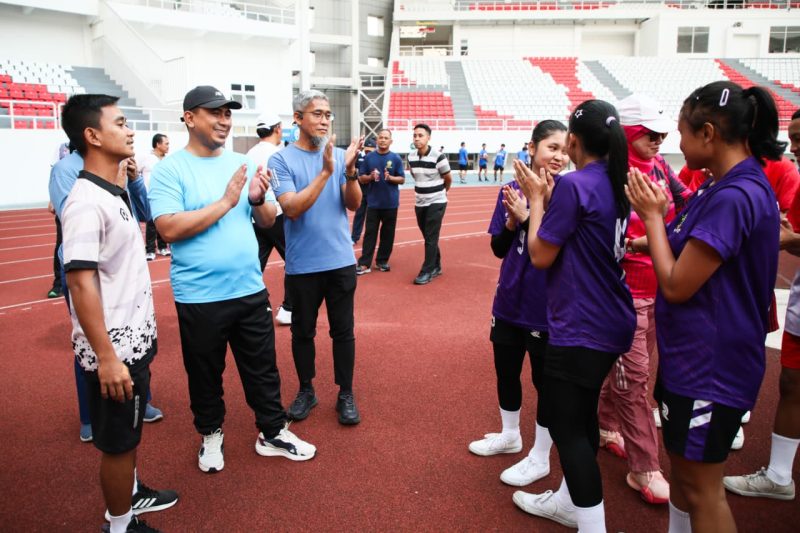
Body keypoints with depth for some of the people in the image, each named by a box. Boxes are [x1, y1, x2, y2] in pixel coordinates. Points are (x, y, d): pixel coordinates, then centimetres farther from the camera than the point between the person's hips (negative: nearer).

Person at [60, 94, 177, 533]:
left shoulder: (116, 193, 8)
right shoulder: (86, 201, -21)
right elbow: (81, 284, -24)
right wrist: (106, 357, -24)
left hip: (134, 340, 9)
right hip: (115, 349, -9)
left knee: (130, 432, 24)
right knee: (117, 441, 9)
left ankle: (130, 493, 44)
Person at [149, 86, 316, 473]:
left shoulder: (243, 164, 6)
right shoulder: (170, 169, -9)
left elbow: (268, 221, 10)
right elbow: (169, 229, -19)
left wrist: (258, 200, -12)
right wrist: (225, 202, -20)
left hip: (250, 291, 4)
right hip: (199, 298, -4)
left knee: (263, 368, 14)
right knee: (205, 373, 15)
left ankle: (273, 433, 32)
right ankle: (211, 434, 38)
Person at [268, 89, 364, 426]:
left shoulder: (339, 154, 3)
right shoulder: (282, 160, -6)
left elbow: (354, 203, -3)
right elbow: (292, 208, -17)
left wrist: (350, 170, -21)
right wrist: (325, 172, -25)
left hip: (341, 261, 2)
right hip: (302, 265, -2)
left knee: (343, 331, 9)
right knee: (302, 331, 12)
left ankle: (346, 394, 23)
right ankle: (306, 391, 31)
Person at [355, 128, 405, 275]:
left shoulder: (396, 158, 1)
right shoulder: (369, 157, 3)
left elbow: (402, 179, 1)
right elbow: (361, 178, 5)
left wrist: (390, 177, -17)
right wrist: (371, 177, -15)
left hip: (391, 203, 0)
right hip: (373, 202, 0)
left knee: (388, 233, 7)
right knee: (370, 233, 1)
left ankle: (382, 261, 19)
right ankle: (364, 263, 1)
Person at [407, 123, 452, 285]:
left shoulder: (438, 156, -16)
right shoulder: (411, 156, 1)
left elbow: (448, 178, -4)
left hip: (436, 202, -6)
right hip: (420, 203, 6)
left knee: (431, 238, -5)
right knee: (427, 237, 13)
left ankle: (427, 271, 1)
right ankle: (436, 267, 27)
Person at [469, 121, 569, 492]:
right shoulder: (512, 191, 0)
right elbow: (498, 247, 2)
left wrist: (527, 216, -27)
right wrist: (511, 222, -15)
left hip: (547, 307, -5)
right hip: (509, 300, 5)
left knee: (545, 380, 9)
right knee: (506, 371, 20)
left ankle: (539, 458, 29)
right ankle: (510, 435, 44)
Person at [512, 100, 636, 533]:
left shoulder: (574, 184, -19)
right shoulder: (616, 183, 7)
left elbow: (540, 255, -14)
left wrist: (536, 198, -4)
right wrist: (549, 198, 9)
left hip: (579, 328, -10)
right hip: (609, 323, 10)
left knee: (566, 426, 1)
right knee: (582, 416, 21)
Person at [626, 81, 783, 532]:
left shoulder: (734, 197, -25)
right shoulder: (733, 185, 6)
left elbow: (676, 285, -22)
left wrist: (653, 216, -13)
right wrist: (654, 240, 2)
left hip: (710, 366, -10)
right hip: (694, 355, 10)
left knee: (701, 486, 7)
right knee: (683, 467, 24)